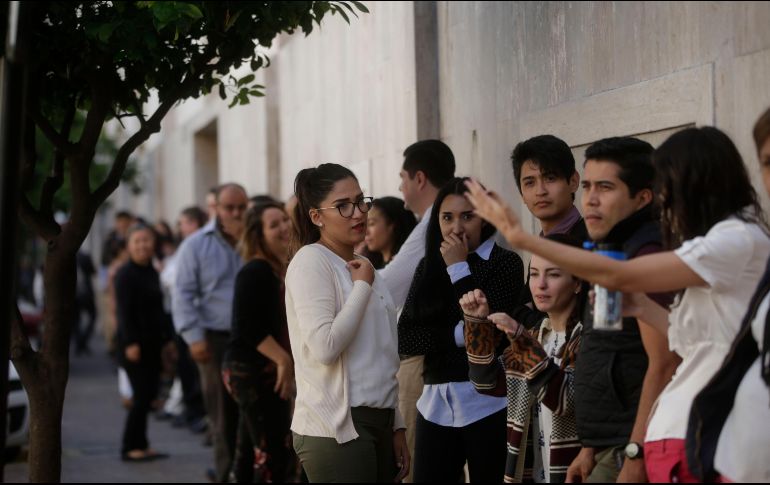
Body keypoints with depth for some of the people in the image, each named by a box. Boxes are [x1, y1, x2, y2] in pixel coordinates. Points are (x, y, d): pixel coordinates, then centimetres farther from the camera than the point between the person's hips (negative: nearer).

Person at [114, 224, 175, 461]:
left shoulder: (152, 272, 15)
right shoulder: (125, 274, -9)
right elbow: (124, 312, -15)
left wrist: (167, 338, 17)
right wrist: (130, 343, -21)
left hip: (152, 343, 8)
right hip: (135, 343, -8)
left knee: (149, 394, 8)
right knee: (142, 395, -9)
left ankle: (140, 445, 15)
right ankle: (131, 447, -2)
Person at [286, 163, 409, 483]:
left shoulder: (361, 267, 18)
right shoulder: (311, 261, -9)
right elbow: (324, 347, -22)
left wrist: (395, 426, 17)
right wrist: (363, 286, -12)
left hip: (377, 423, 8)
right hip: (336, 431, -8)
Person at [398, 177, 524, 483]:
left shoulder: (505, 263, -3)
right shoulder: (428, 267, 10)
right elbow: (405, 338, 2)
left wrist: (459, 268, -9)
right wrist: (457, 335, -13)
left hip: (486, 402, -4)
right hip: (435, 403, 4)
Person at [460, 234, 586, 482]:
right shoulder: (536, 335, 13)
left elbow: (566, 399, -22)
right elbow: (488, 383, 9)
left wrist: (521, 340, -28)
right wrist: (478, 322, -1)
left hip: (571, 472, -7)